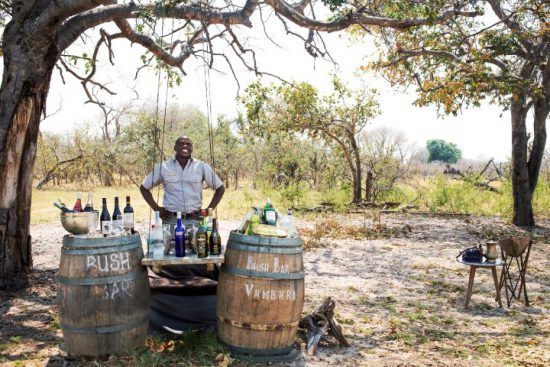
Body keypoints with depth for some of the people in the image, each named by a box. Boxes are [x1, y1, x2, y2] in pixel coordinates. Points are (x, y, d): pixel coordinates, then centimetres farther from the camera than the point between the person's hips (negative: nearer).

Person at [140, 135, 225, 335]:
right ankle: (170, 311, 7)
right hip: (170, 220, 0)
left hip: (195, 220, 0)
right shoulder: (163, 167, 3)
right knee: (169, 258, -1)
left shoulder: (202, 167, 2)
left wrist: (209, 209, 2)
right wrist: (157, 208, 3)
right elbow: (144, 187, 13)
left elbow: (220, 187, 11)